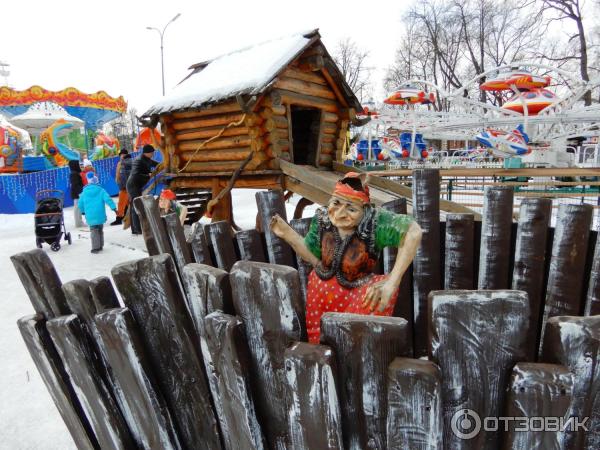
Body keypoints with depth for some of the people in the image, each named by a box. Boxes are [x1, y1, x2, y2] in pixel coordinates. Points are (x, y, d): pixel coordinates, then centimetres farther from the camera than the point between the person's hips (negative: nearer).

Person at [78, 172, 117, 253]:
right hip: (100, 215, 0)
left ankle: (95, 247, 2)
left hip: (90, 216, 0)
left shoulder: (84, 192, 4)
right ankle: (100, 246, 23)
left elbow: (80, 204, 10)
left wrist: (83, 211, 27)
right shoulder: (101, 190, -2)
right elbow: (108, 199, -13)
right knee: (100, 230, 16)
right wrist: (114, 208, -13)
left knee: (94, 231, 5)